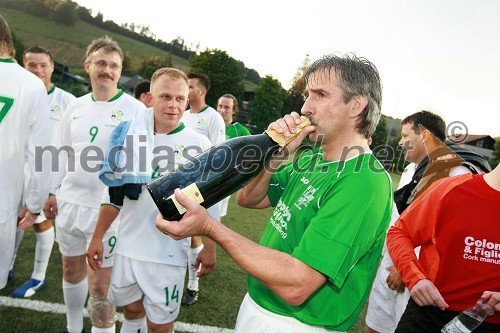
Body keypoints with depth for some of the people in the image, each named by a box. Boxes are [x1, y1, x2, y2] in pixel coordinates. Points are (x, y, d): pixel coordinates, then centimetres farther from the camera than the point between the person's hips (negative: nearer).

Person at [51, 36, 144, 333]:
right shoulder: (75, 107, 7)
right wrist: (54, 192, 12)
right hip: (70, 203, 6)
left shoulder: (135, 109, -10)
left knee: (100, 285, 1)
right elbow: (65, 156, 14)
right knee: (72, 270, 21)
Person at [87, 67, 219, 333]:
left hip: (168, 253, -3)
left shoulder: (199, 145, -9)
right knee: (131, 309, 21)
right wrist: (97, 236, 7)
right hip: (127, 246, 4)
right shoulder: (132, 134, 1)